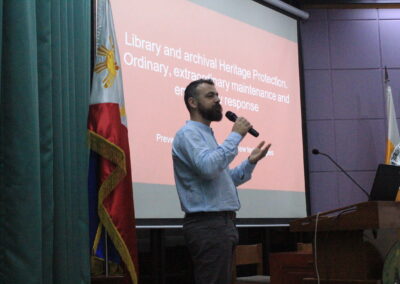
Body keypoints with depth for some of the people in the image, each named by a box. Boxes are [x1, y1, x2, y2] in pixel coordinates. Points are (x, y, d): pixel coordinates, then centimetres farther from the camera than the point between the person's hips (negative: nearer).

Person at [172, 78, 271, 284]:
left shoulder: (206, 134, 22)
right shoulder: (188, 133, -9)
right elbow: (208, 167, -28)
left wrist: (251, 162, 12)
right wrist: (235, 135, -18)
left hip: (221, 223, 10)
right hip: (207, 224, -10)